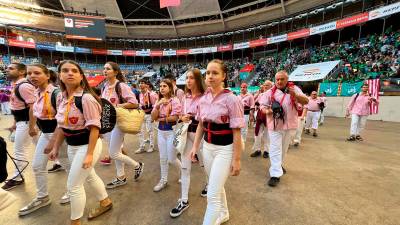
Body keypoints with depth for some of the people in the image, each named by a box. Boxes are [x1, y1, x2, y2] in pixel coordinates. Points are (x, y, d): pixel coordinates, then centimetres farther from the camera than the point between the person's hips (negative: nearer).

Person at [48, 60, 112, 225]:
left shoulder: (86, 98, -21)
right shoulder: (63, 98, 4)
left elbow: (94, 128, -22)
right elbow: (62, 126, 13)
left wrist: (89, 154, -23)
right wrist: (56, 147, 15)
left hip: (87, 145, -9)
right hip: (72, 146, 9)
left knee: (73, 185, 3)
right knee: (89, 176, 23)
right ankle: (105, 202, 47)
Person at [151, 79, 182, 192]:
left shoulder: (175, 100, -11)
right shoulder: (159, 101, 8)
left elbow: (175, 117, -20)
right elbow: (153, 117, -1)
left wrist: (161, 119, -8)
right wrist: (158, 106, -15)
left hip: (171, 131, -6)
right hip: (161, 132, 6)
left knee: (172, 159, 3)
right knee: (163, 158, 14)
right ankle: (163, 180, 30)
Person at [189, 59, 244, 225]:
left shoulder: (231, 99, -16)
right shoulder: (203, 99, 2)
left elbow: (236, 132, -14)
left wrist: (237, 159, -12)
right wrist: (195, 146, 7)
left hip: (225, 149, -6)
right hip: (207, 147, 6)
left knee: (212, 194, -1)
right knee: (216, 186, 25)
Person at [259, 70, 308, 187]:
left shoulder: (294, 89, -1)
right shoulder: (270, 92, -3)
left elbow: (306, 101, -9)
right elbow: (262, 105, -1)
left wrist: (295, 95, -29)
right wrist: (267, 111, -24)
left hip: (290, 125, 3)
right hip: (275, 125, -2)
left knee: (284, 148, 20)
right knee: (275, 149, -4)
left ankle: (279, 165, 43)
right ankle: (275, 174, 1)